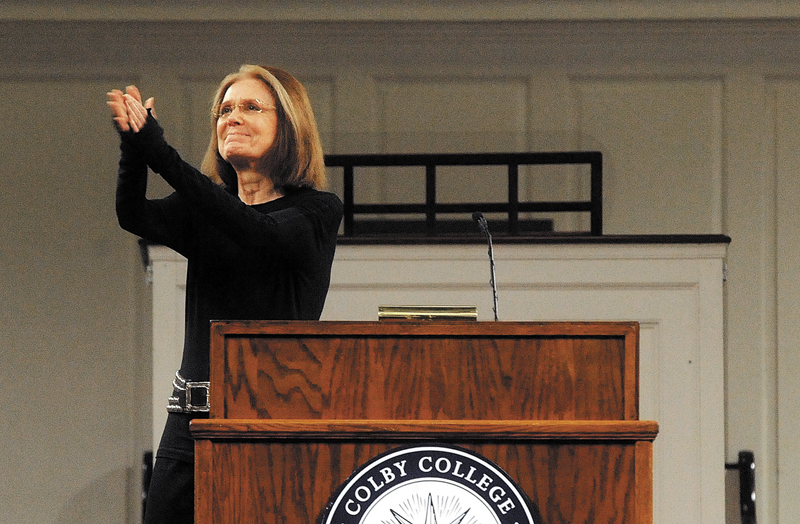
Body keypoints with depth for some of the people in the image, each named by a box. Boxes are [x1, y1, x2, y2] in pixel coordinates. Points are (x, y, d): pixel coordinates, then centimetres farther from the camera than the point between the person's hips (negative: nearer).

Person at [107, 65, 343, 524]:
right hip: (194, 417, 4)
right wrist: (133, 148, -27)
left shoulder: (318, 211, 1)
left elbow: (258, 232, -19)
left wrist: (163, 156, -27)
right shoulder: (203, 210, 15)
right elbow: (136, 217, -5)